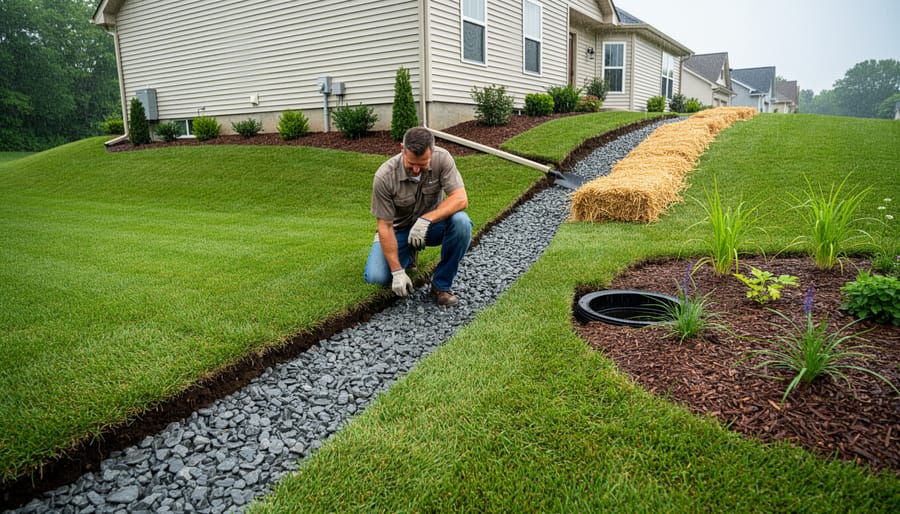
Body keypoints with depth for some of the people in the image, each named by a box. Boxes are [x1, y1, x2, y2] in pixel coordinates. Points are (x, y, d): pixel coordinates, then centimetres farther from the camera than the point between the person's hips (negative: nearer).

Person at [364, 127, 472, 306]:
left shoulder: (442, 158, -23)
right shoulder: (384, 177, -27)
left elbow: (461, 198, -29)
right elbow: (385, 226, -22)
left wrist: (426, 219, -43)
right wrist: (397, 272, -26)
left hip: (431, 224, 1)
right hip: (399, 230, 0)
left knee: (461, 222, -32)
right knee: (375, 276, -22)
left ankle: (441, 284, -13)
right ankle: (409, 254, 13)